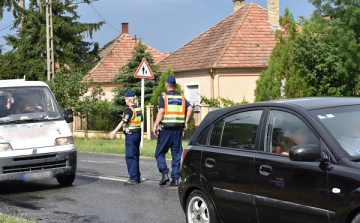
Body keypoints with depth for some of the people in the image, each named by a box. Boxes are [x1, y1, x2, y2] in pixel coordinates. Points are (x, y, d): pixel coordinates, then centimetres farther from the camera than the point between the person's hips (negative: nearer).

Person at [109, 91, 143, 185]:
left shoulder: (129, 110, -15)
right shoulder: (138, 109, 10)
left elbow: (123, 121, -23)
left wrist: (115, 131, -28)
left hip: (130, 134, -9)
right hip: (138, 133, 9)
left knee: (130, 157, -6)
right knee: (135, 156, 15)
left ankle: (133, 178, -8)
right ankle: (137, 177, 19)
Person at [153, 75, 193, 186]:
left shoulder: (163, 96, -2)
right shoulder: (181, 97, 11)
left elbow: (161, 111, -15)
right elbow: (190, 108, 0)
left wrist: (155, 125, -14)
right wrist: (185, 122, 5)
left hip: (166, 128, -4)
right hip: (178, 128, 4)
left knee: (160, 153, 7)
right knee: (177, 154, 9)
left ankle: (164, 173, -11)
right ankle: (175, 178, 7)